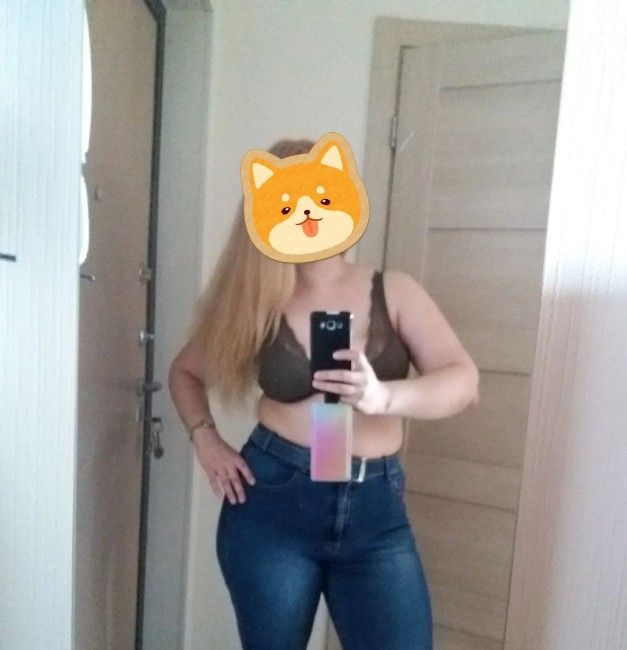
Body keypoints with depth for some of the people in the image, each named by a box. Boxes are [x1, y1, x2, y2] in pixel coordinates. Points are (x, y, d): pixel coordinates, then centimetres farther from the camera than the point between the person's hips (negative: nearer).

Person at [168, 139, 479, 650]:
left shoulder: (393, 291, -1)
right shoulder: (259, 306, 0)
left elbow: (464, 381, -10)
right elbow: (185, 371, 14)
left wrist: (382, 396, -28)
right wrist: (206, 439, 0)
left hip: (375, 510, 1)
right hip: (272, 501, 1)